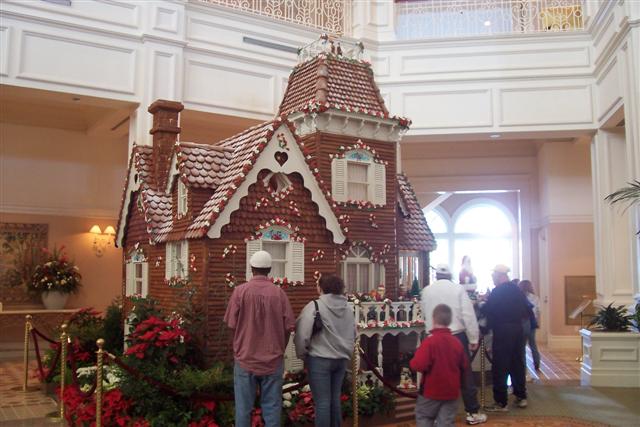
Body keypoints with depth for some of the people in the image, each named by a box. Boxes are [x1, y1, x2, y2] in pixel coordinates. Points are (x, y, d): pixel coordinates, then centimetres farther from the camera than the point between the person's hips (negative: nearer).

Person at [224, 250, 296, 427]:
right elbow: (289, 326, -3)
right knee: (272, 406, 9)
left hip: (245, 358, -1)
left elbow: (231, 324, -4)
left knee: (244, 407, 10)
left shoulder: (240, 290, -8)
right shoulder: (279, 293, -5)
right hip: (273, 360, 1)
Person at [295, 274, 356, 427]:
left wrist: (302, 355, 1)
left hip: (319, 359, -6)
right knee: (335, 398, 15)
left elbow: (302, 334, -14)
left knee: (322, 401, 0)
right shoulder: (348, 308, 7)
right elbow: (353, 335, 16)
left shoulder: (314, 306, -13)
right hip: (341, 359, 6)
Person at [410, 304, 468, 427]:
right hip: (451, 391, 4)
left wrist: (412, 362, -3)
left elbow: (419, 365, -24)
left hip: (431, 390, -4)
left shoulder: (429, 341, -18)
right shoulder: (457, 342, -1)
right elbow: (464, 367, 9)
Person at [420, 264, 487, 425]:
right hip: (457, 336, -2)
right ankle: (473, 412, 13)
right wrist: (473, 339, -2)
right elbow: (468, 315, -9)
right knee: (465, 374, 7)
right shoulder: (458, 289, -6)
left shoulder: (426, 291, 3)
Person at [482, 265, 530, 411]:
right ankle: (521, 397, 24)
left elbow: (486, 310, -11)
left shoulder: (497, 292, -13)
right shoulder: (517, 290, 9)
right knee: (517, 364, 16)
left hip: (502, 331, -7)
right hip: (517, 329, 7)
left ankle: (501, 403, 0)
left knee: (500, 367, -2)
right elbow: (525, 310, 14)